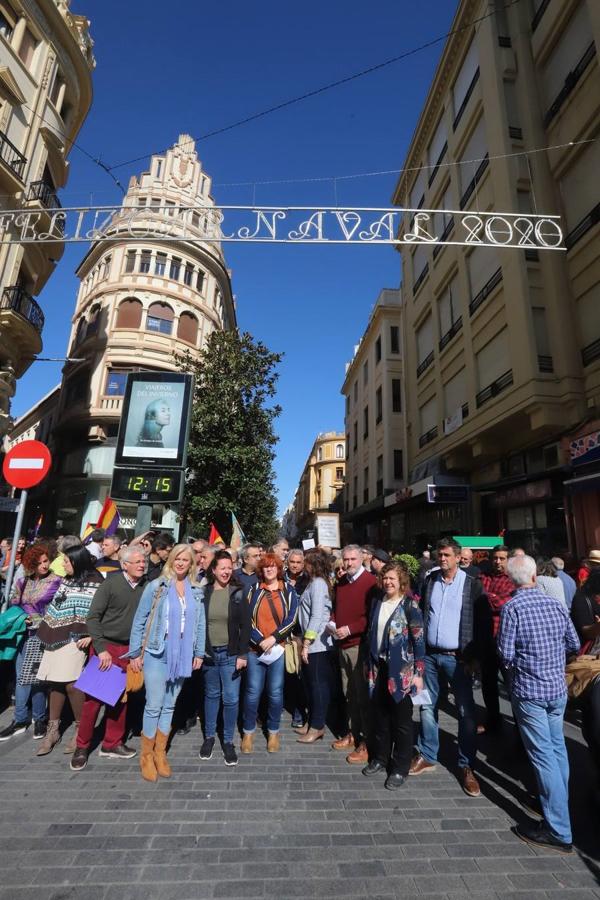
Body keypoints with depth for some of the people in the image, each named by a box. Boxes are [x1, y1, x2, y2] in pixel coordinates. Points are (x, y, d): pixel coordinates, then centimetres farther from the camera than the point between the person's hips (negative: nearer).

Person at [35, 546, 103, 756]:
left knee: (71, 684, -8)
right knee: (56, 683, 10)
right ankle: (52, 730, 23)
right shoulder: (67, 580, 13)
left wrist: (90, 636, -19)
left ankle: (81, 730, 9)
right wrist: (46, 630, 18)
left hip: (74, 639, -7)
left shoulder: (95, 583, -11)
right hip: (56, 637, 7)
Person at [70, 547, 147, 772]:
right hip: (106, 646, -3)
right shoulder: (111, 583, -12)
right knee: (93, 697, 4)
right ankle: (82, 747, 23)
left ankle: (112, 744, 29)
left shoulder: (146, 587, -5)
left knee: (120, 697, 12)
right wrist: (101, 649, -14)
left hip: (129, 650, 3)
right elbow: (93, 617, -11)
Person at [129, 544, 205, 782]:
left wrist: (199, 653, 6)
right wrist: (135, 653, -4)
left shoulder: (196, 591, 3)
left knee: (170, 706, 14)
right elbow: (139, 620, -5)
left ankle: (160, 753, 31)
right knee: (154, 705, 1)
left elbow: (200, 623, 7)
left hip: (182, 655, 4)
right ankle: (146, 755, 22)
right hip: (156, 653, -3)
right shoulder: (156, 586, -8)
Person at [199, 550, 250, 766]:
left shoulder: (237, 593, -5)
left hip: (230, 653, -1)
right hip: (208, 652, 1)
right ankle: (209, 736, 34)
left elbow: (245, 625, -5)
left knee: (231, 698, 3)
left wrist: (243, 654, -9)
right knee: (211, 695, 16)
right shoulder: (203, 592, -3)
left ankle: (228, 741, 21)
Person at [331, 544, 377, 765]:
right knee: (348, 693, 16)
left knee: (363, 695, 2)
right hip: (343, 644, 7)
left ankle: (367, 742, 15)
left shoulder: (370, 582, -12)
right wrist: (333, 623, 3)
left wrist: (350, 629, -18)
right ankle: (352, 734, 31)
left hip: (360, 644, -6)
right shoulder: (341, 582, 10)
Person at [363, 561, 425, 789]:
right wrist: (370, 663, 14)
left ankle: (400, 768, 23)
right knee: (379, 716, 16)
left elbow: (419, 640, -12)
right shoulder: (377, 602, 4)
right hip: (379, 667, 5)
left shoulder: (409, 604, -11)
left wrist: (418, 672, -14)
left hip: (401, 670, -5)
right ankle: (380, 758, 34)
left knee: (401, 720, 8)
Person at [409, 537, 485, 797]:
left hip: (457, 657, -4)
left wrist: (473, 657, -10)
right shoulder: (429, 580, 3)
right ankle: (427, 756, 29)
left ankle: (466, 766, 22)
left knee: (466, 712, 6)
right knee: (426, 706, 13)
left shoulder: (472, 585, -8)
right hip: (429, 654, 4)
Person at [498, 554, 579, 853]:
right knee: (558, 747, 23)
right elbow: (574, 645, 5)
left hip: (528, 690, -6)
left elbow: (506, 654, -16)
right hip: (558, 688, 6)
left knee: (543, 755, 4)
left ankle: (559, 831, 13)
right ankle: (560, 804, 42)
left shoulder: (512, 607, -19)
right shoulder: (556, 604, -4)